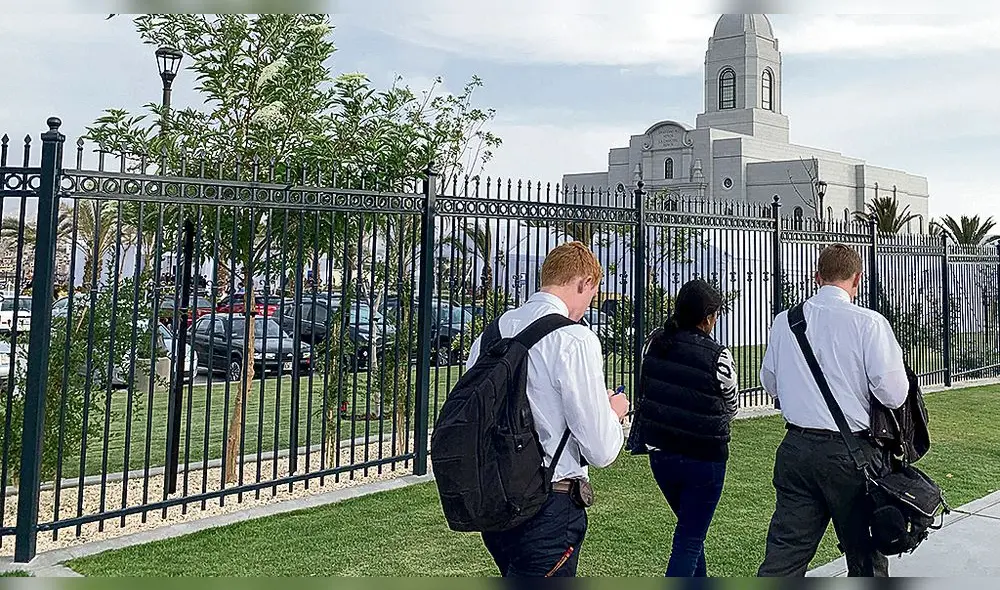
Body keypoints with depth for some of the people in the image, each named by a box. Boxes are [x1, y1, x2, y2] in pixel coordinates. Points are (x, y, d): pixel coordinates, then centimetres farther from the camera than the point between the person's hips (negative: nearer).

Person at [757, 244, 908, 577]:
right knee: (865, 554, 15)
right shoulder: (868, 323, -11)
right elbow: (894, 394, -14)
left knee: (785, 551, 7)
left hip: (795, 448, 4)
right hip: (850, 452, -3)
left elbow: (769, 383, 14)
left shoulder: (784, 321, 2)